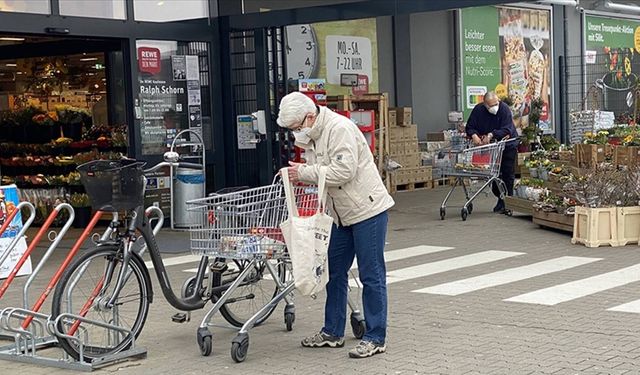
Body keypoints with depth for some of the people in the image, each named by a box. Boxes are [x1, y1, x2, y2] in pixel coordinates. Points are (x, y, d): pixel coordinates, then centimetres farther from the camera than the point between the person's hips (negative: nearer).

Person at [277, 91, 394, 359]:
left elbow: (343, 171, -27)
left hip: (368, 209, -10)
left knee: (371, 275, -3)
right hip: (342, 215, 10)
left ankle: (375, 338, 4)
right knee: (335, 273, 14)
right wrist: (297, 175, -4)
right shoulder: (311, 137, 10)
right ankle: (333, 332, 25)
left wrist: (304, 172, -21)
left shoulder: (339, 128, -19)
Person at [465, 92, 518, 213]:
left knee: (508, 174, -3)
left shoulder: (505, 109, -21)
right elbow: (470, 127, -6)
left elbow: (507, 130, -28)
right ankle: (500, 199, 20)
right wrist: (474, 135, -28)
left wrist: (491, 135, -39)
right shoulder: (478, 110, -10)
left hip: (508, 145, -3)